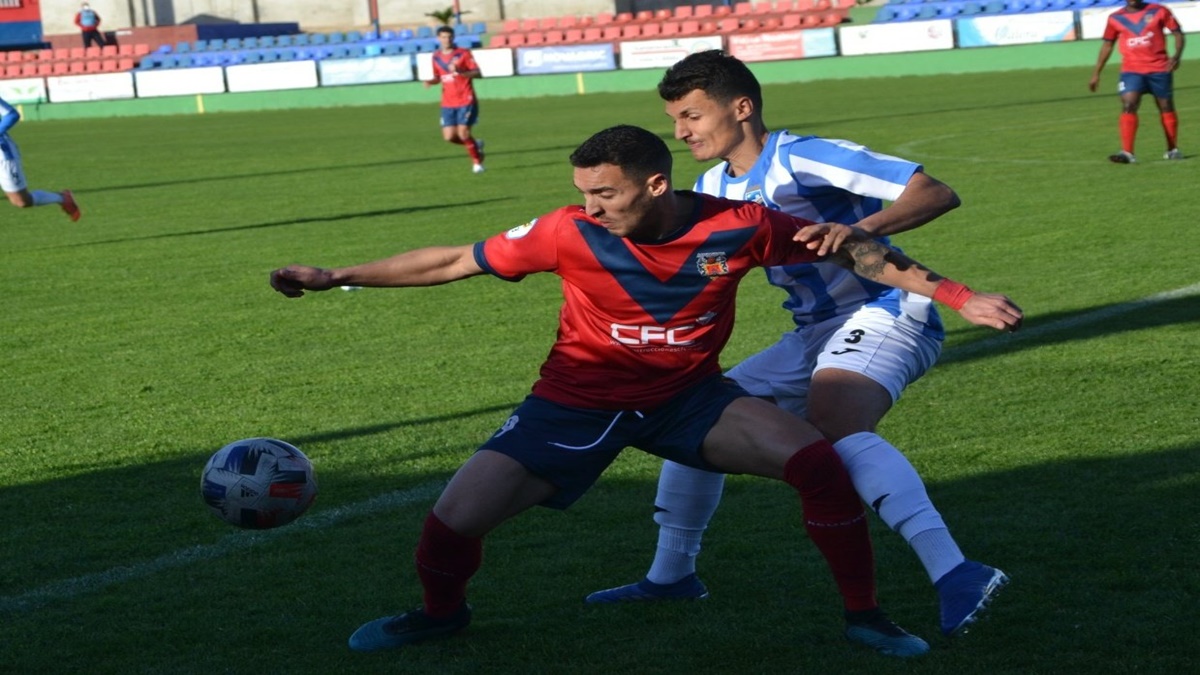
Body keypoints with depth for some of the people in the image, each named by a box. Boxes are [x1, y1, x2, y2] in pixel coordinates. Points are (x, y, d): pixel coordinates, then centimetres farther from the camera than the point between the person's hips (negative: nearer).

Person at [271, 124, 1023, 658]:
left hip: (687, 395, 1)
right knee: (455, 520, -11)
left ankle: (864, 615, 2)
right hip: (578, 402, 0)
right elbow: (456, 261, -11)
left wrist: (957, 296, -12)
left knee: (819, 460, -20)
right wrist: (336, 277, -11)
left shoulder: (737, 226, -21)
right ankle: (442, 612, 27)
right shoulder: (571, 234, -22)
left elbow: (854, 249, -9)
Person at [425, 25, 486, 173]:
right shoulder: (436, 57, 9)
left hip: (466, 101, -4)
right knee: (449, 137, -5)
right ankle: (475, 145, 23)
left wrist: (460, 71, -24)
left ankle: (477, 161, 10)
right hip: (448, 103, 4)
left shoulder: (463, 54, -4)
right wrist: (431, 82, -1)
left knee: (463, 133, -13)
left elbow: (477, 73, -8)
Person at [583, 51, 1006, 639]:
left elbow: (937, 193, -22)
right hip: (816, 335, 9)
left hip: (883, 314, -9)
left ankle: (954, 575, -51)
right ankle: (671, 574, 29)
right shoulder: (714, 189, 11)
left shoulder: (802, 158, -16)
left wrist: (862, 228, -38)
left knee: (832, 428, -38)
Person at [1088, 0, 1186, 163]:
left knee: (1166, 107, 9)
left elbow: (1178, 33, 2)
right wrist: (1096, 74, 11)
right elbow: (1107, 45, 13)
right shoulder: (1116, 18, 5)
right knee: (1128, 105, -18)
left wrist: (1177, 56, -16)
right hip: (1131, 71, 0)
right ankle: (1127, 153, -24)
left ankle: (1173, 150, 26)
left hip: (1159, 69, 0)